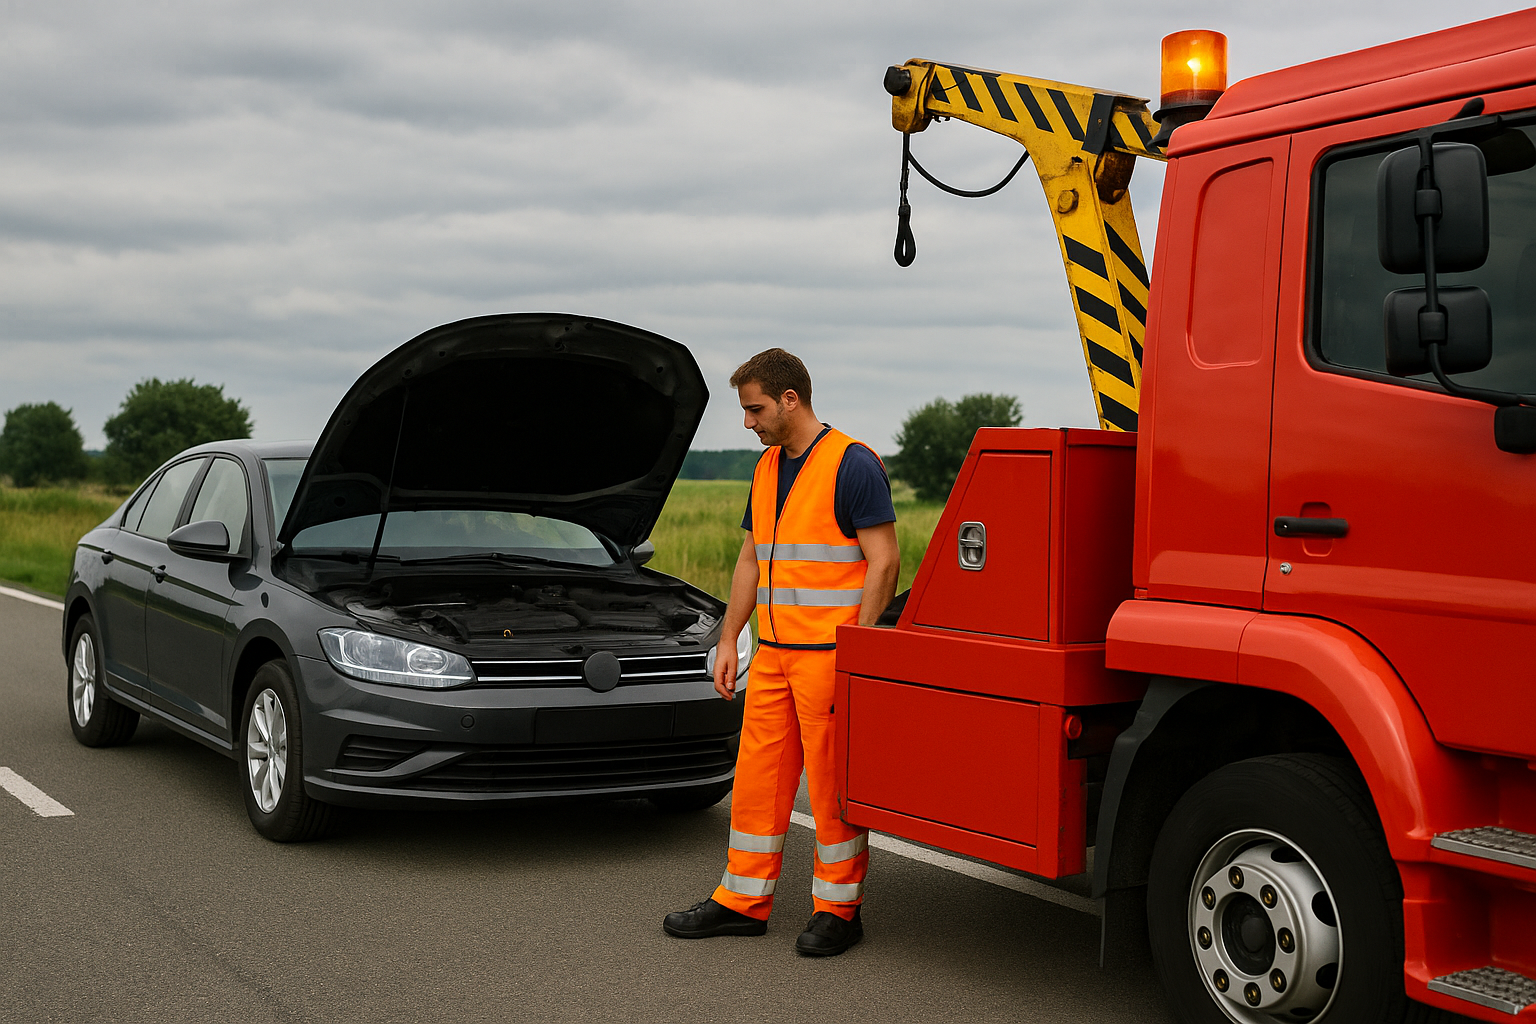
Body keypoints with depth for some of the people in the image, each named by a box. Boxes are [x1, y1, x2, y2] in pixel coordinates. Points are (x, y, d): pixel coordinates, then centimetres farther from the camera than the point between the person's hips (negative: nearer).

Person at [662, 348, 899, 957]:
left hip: (830, 654, -8)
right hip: (773, 654, 8)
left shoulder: (852, 465, -10)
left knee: (833, 783, 0)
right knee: (757, 776, 11)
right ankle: (743, 901, 21)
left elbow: (883, 560, -13)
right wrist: (728, 639, 16)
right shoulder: (767, 468, 15)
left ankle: (839, 910, 12)